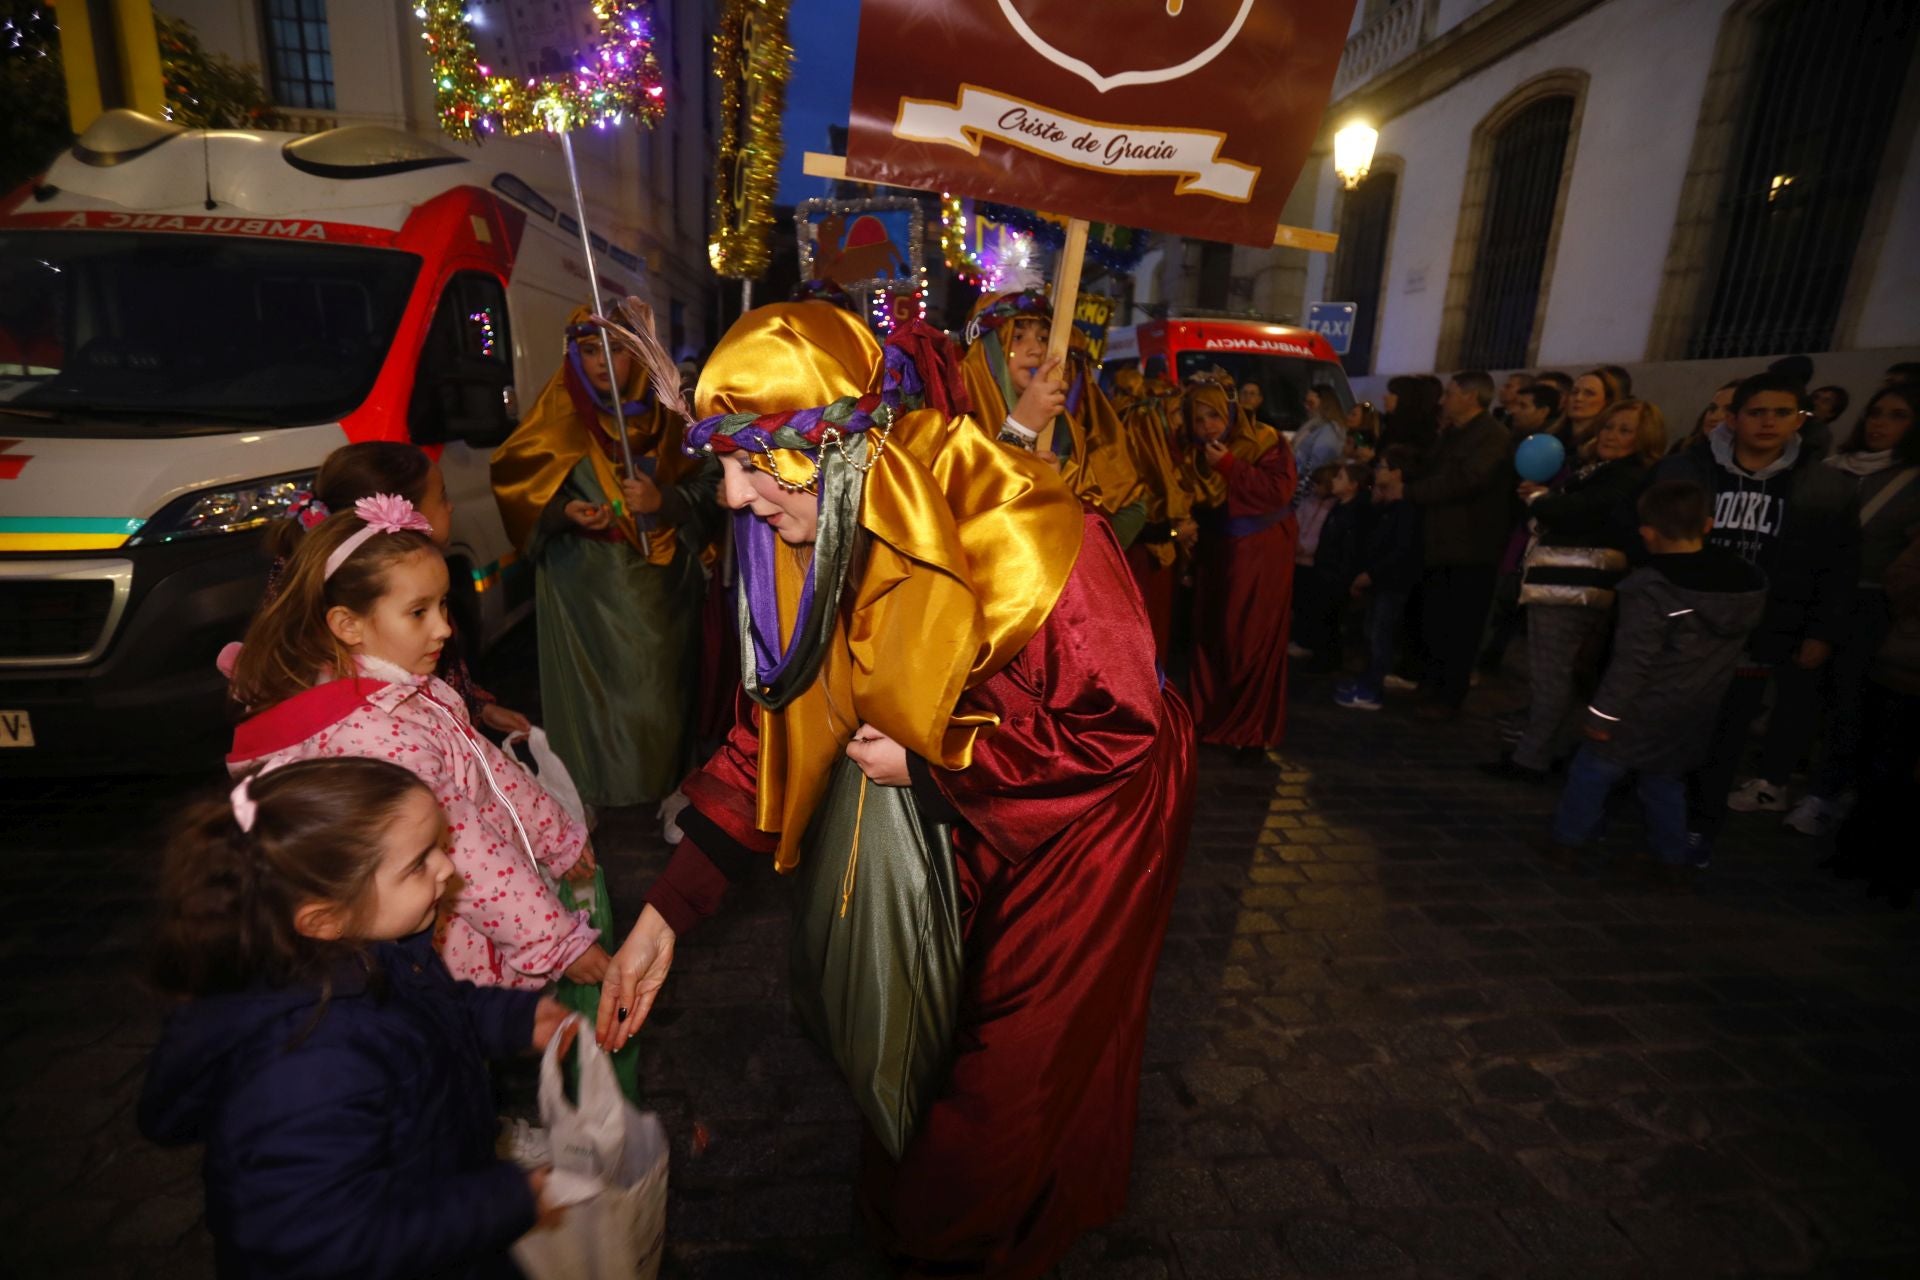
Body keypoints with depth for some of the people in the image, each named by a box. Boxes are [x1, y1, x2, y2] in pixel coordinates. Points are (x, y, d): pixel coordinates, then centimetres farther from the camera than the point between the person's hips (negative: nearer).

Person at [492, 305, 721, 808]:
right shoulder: (558, 413, -1)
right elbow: (519, 486, 3)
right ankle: (587, 794, 21)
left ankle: (662, 788, 25)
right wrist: (564, 511, -16)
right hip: (582, 579, -1)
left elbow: (706, 483, 0)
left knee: (656, 686, 8)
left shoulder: (664, 412, 1)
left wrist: (663, 499, -18)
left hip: (657, 577, 1)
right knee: (589, 685, 4)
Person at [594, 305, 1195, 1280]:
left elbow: (1120, 727, -28)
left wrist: (925, 766, -22)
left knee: (1023, 1056, 12)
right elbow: (778, 725, -9)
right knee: (952, 1008, 23)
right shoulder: (814, 532, -13)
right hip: (973, 802, 6)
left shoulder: (1011, 528, -35)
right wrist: (662, 916, -12)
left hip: (1094, 800, -5)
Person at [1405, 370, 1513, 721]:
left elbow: (1463, 481, -23)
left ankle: (1448, 699, 8)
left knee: (1460, 628, 0)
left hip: (1470, 549, -8)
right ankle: (1432, 688, 24)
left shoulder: (1492, 435, -11)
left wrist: (1408, 491, -19)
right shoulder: (1451, 434, 18)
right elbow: (1431, 475, 19)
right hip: (1440, 543, 8)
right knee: (1435, 623, 12)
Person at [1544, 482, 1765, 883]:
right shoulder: (1749, 585, -1)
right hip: (1692, 719, 6)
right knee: (1665, 782, 21)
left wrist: (1603, 713, -17)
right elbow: (1730, 650, 11)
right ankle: (1673, 859, 29)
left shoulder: (1650, 589, -23)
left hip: (1640, 715, -6)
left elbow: (1632, 662, -23)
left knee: (1592, 771, 9)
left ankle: (1568, 840, 17)